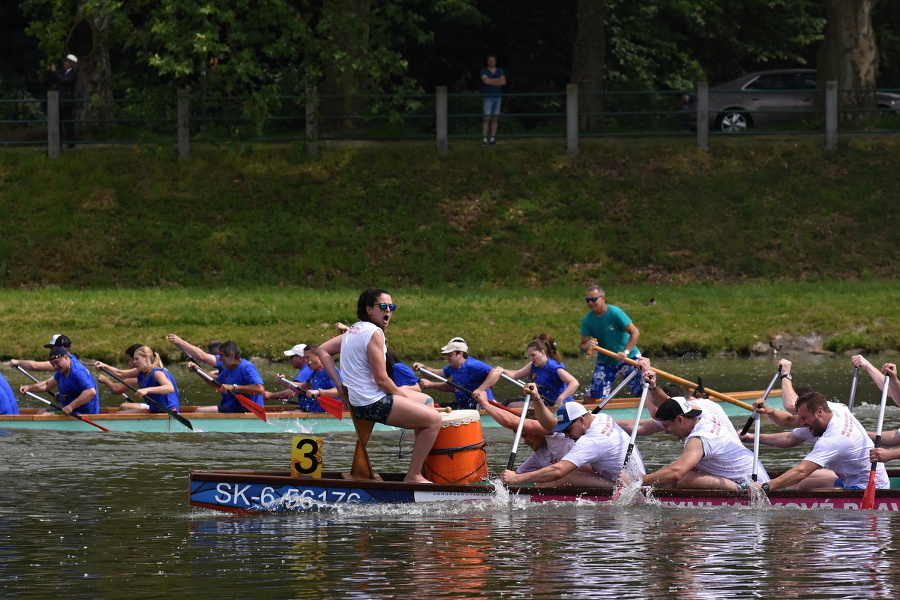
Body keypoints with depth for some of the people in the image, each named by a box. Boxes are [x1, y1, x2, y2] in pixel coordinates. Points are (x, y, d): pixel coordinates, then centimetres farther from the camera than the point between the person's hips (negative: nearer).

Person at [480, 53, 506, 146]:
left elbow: (503, 82, -4)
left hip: (497, 97, 3)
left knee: (495, 118, 3)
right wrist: (498, 80, -8)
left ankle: (492, 138, 6)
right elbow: (486, 80, -17)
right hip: (487, 97, -3)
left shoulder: (500, 71, 10)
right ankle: (484, 139, -10)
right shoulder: (484, 71, 1)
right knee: (486, 118, -8)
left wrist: (491, 82, -10)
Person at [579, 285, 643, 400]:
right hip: (605, 362, 3)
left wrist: (625, 352, -33)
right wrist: (586, 346, -30)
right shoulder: (587, 320, -6)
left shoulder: (615, 313, -19)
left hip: (628, 359, -3)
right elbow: (583, 345, -5)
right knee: (593, 397, -4)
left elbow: (635, 333, -21)